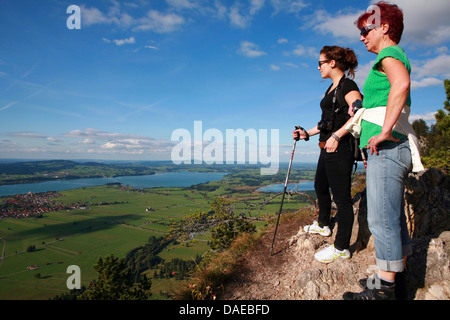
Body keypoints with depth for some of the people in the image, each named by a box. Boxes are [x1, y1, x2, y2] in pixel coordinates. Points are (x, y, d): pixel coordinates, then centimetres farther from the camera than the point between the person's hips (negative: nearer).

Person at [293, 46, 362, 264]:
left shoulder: (347, 85, -9)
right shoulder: (332, 88, 19)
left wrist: (336, 136, -27)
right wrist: (307, 133, 23)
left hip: (339, 147, -11)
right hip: (327, 147, 11)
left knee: (341, 196, -4)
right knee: (320, 187, 23)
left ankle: (341, 248, 6)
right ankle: (323, 225, 44)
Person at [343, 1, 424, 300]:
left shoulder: (389, 54, -6)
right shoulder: (397, 58, 26)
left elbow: (401, 84, -28)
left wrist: (384, 132, -28)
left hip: (388, 149, -11)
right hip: (391, 150, 11)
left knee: (382, 219, -8)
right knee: (394, 218, 13)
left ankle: (383, 289, 0)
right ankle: (394, 277, 24)